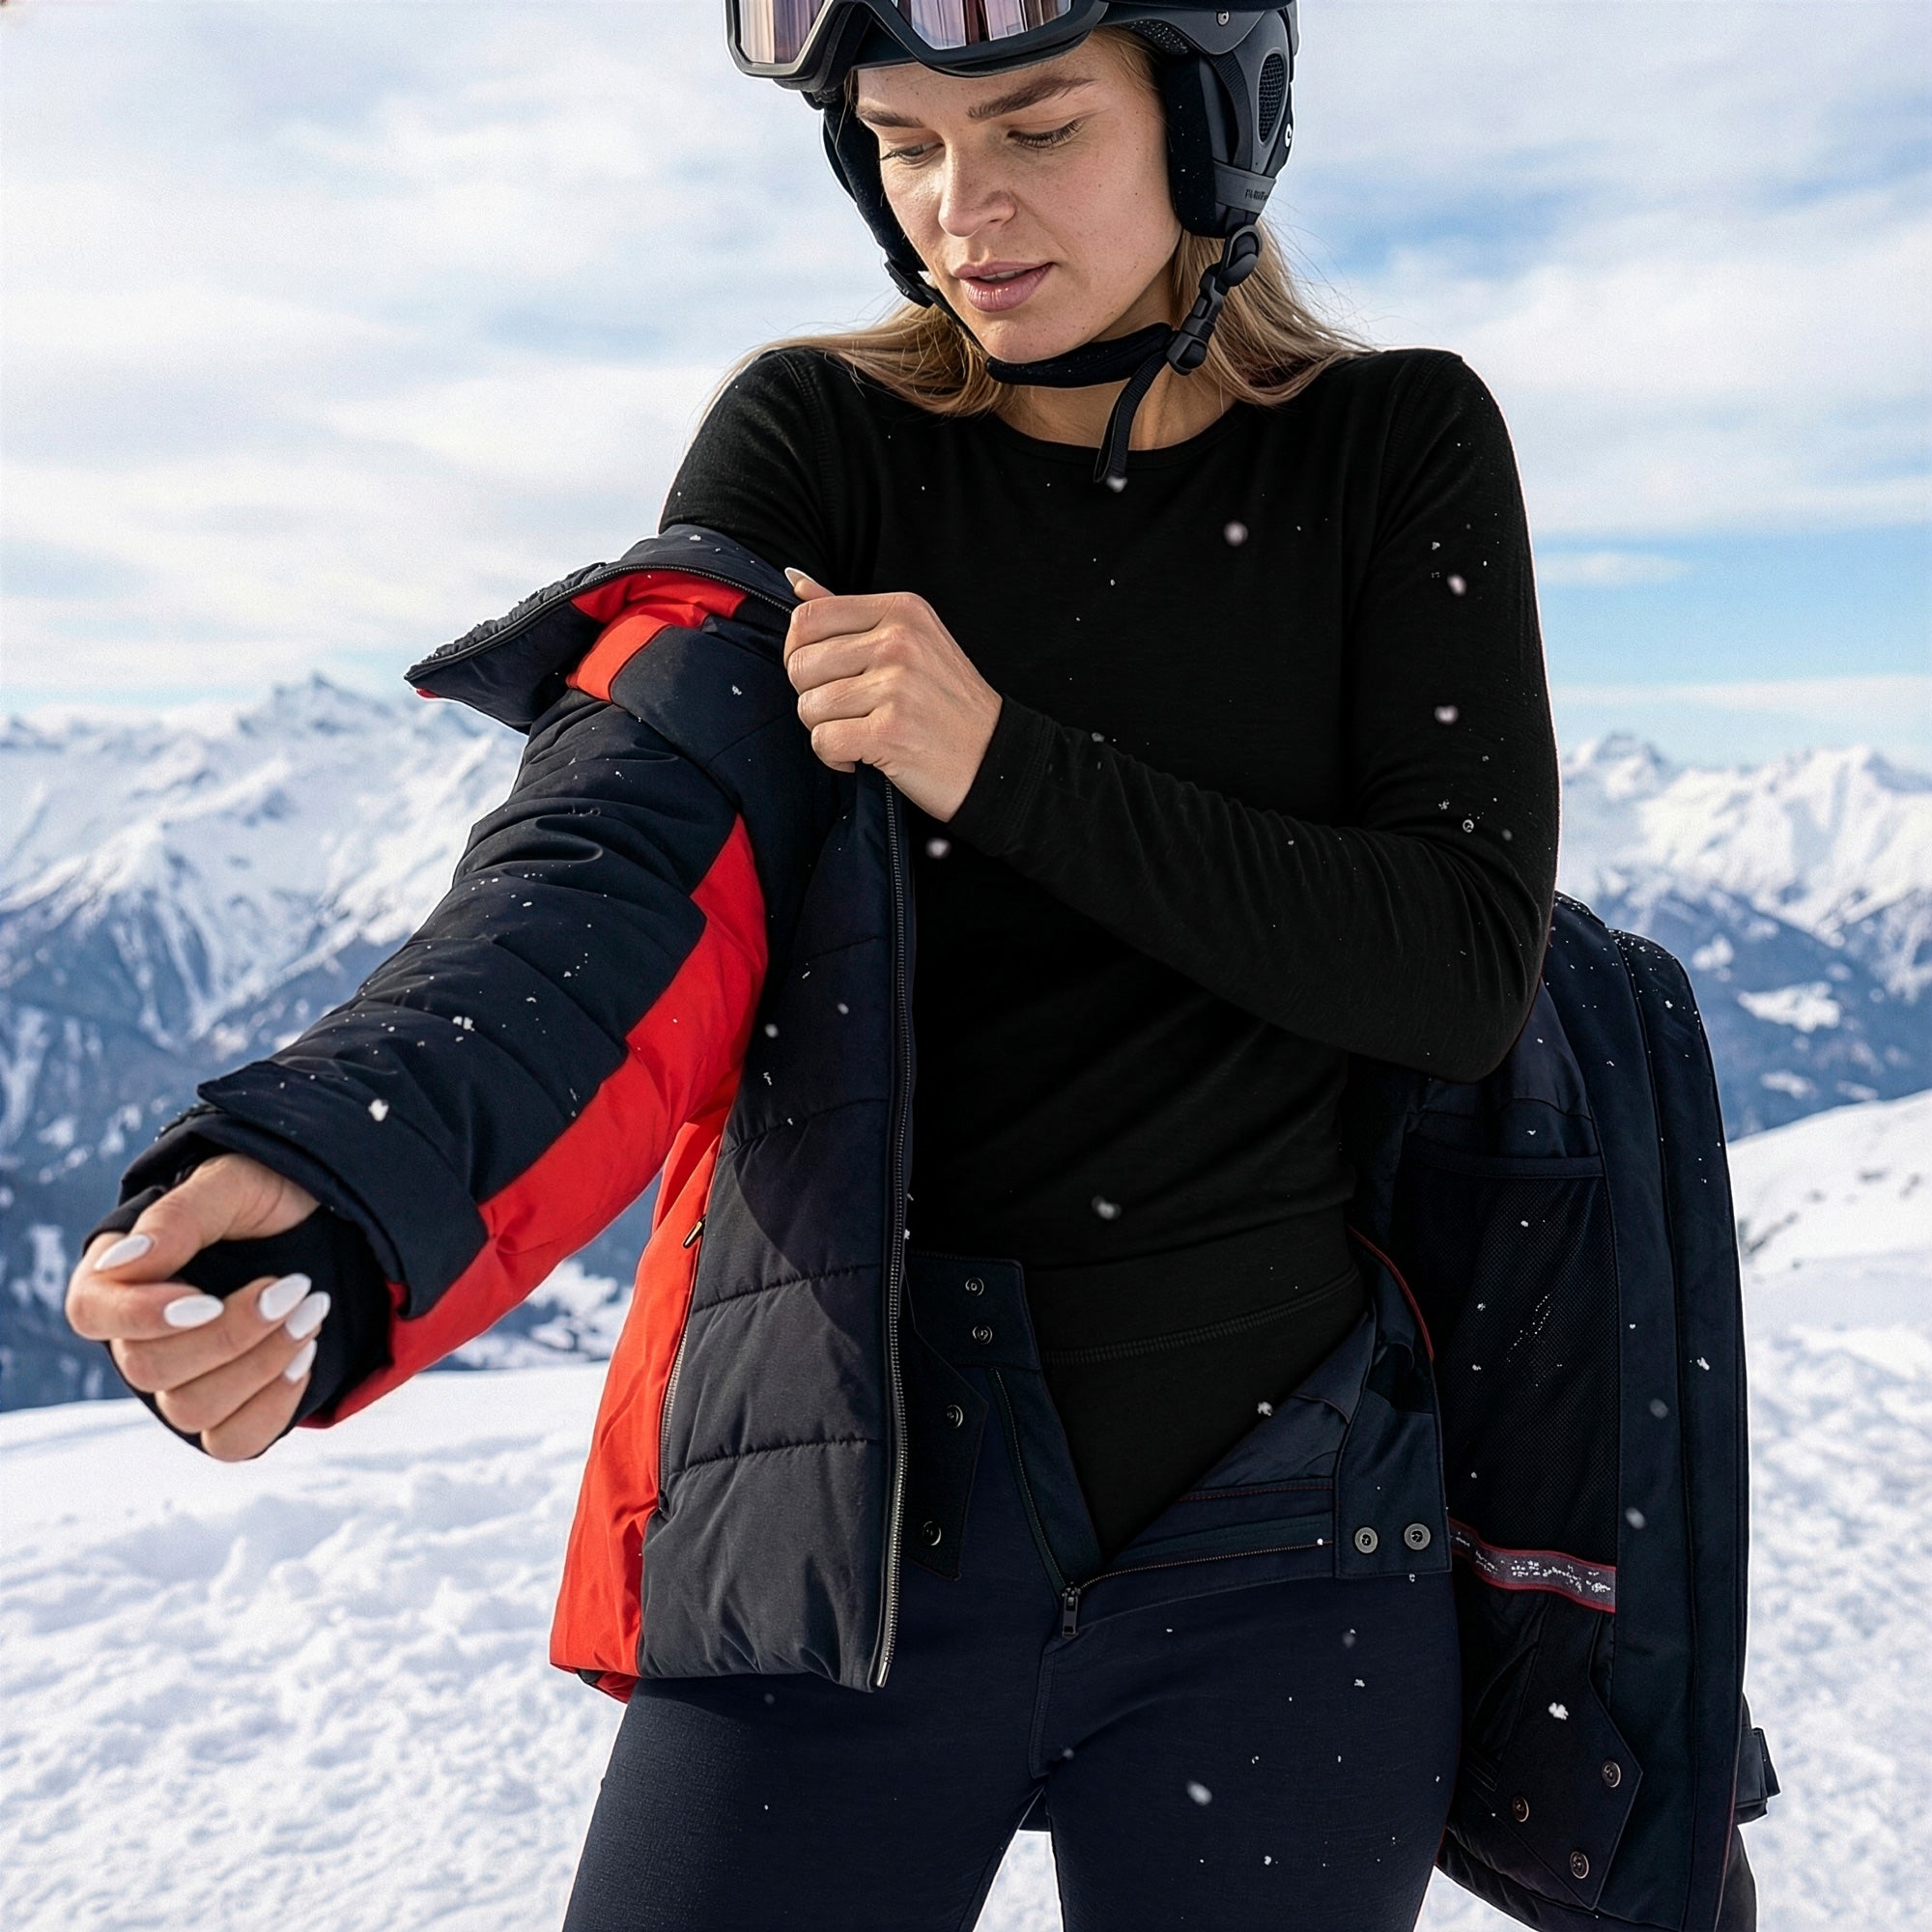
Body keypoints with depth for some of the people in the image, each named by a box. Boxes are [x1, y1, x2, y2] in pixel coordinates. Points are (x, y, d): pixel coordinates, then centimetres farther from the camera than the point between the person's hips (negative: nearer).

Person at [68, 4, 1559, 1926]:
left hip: (1270, 1538, 1)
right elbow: (621, 865, -18)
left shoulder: (1394, 451, 0)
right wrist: (328, 1191, -37)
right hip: (844, 1528, 0)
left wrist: (1002, 762, -19)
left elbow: (1467, 965, -9)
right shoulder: (812, 440, -1)